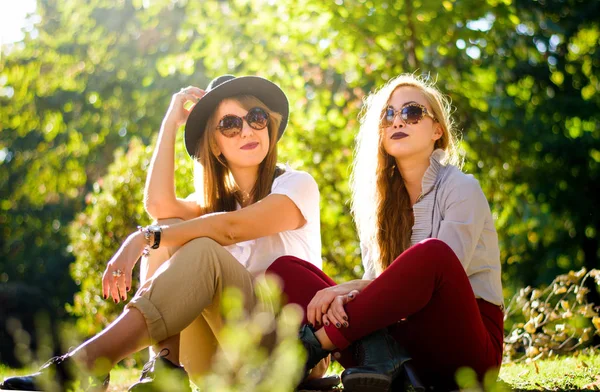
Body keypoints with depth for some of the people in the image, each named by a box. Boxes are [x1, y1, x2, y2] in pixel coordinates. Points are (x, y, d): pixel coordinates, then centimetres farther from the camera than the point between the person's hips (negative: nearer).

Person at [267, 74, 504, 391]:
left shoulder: (461, 188, -1)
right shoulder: (379, 197, 14)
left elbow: (439, 271, -14)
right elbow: (375, 279, 5)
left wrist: (350, 287, -20)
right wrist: (345, 295, -20)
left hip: (466, 344, -4)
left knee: (433, 252, -35)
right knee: (284, 268, -9)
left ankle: (316, 343, -26)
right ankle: (379, 354, -33)